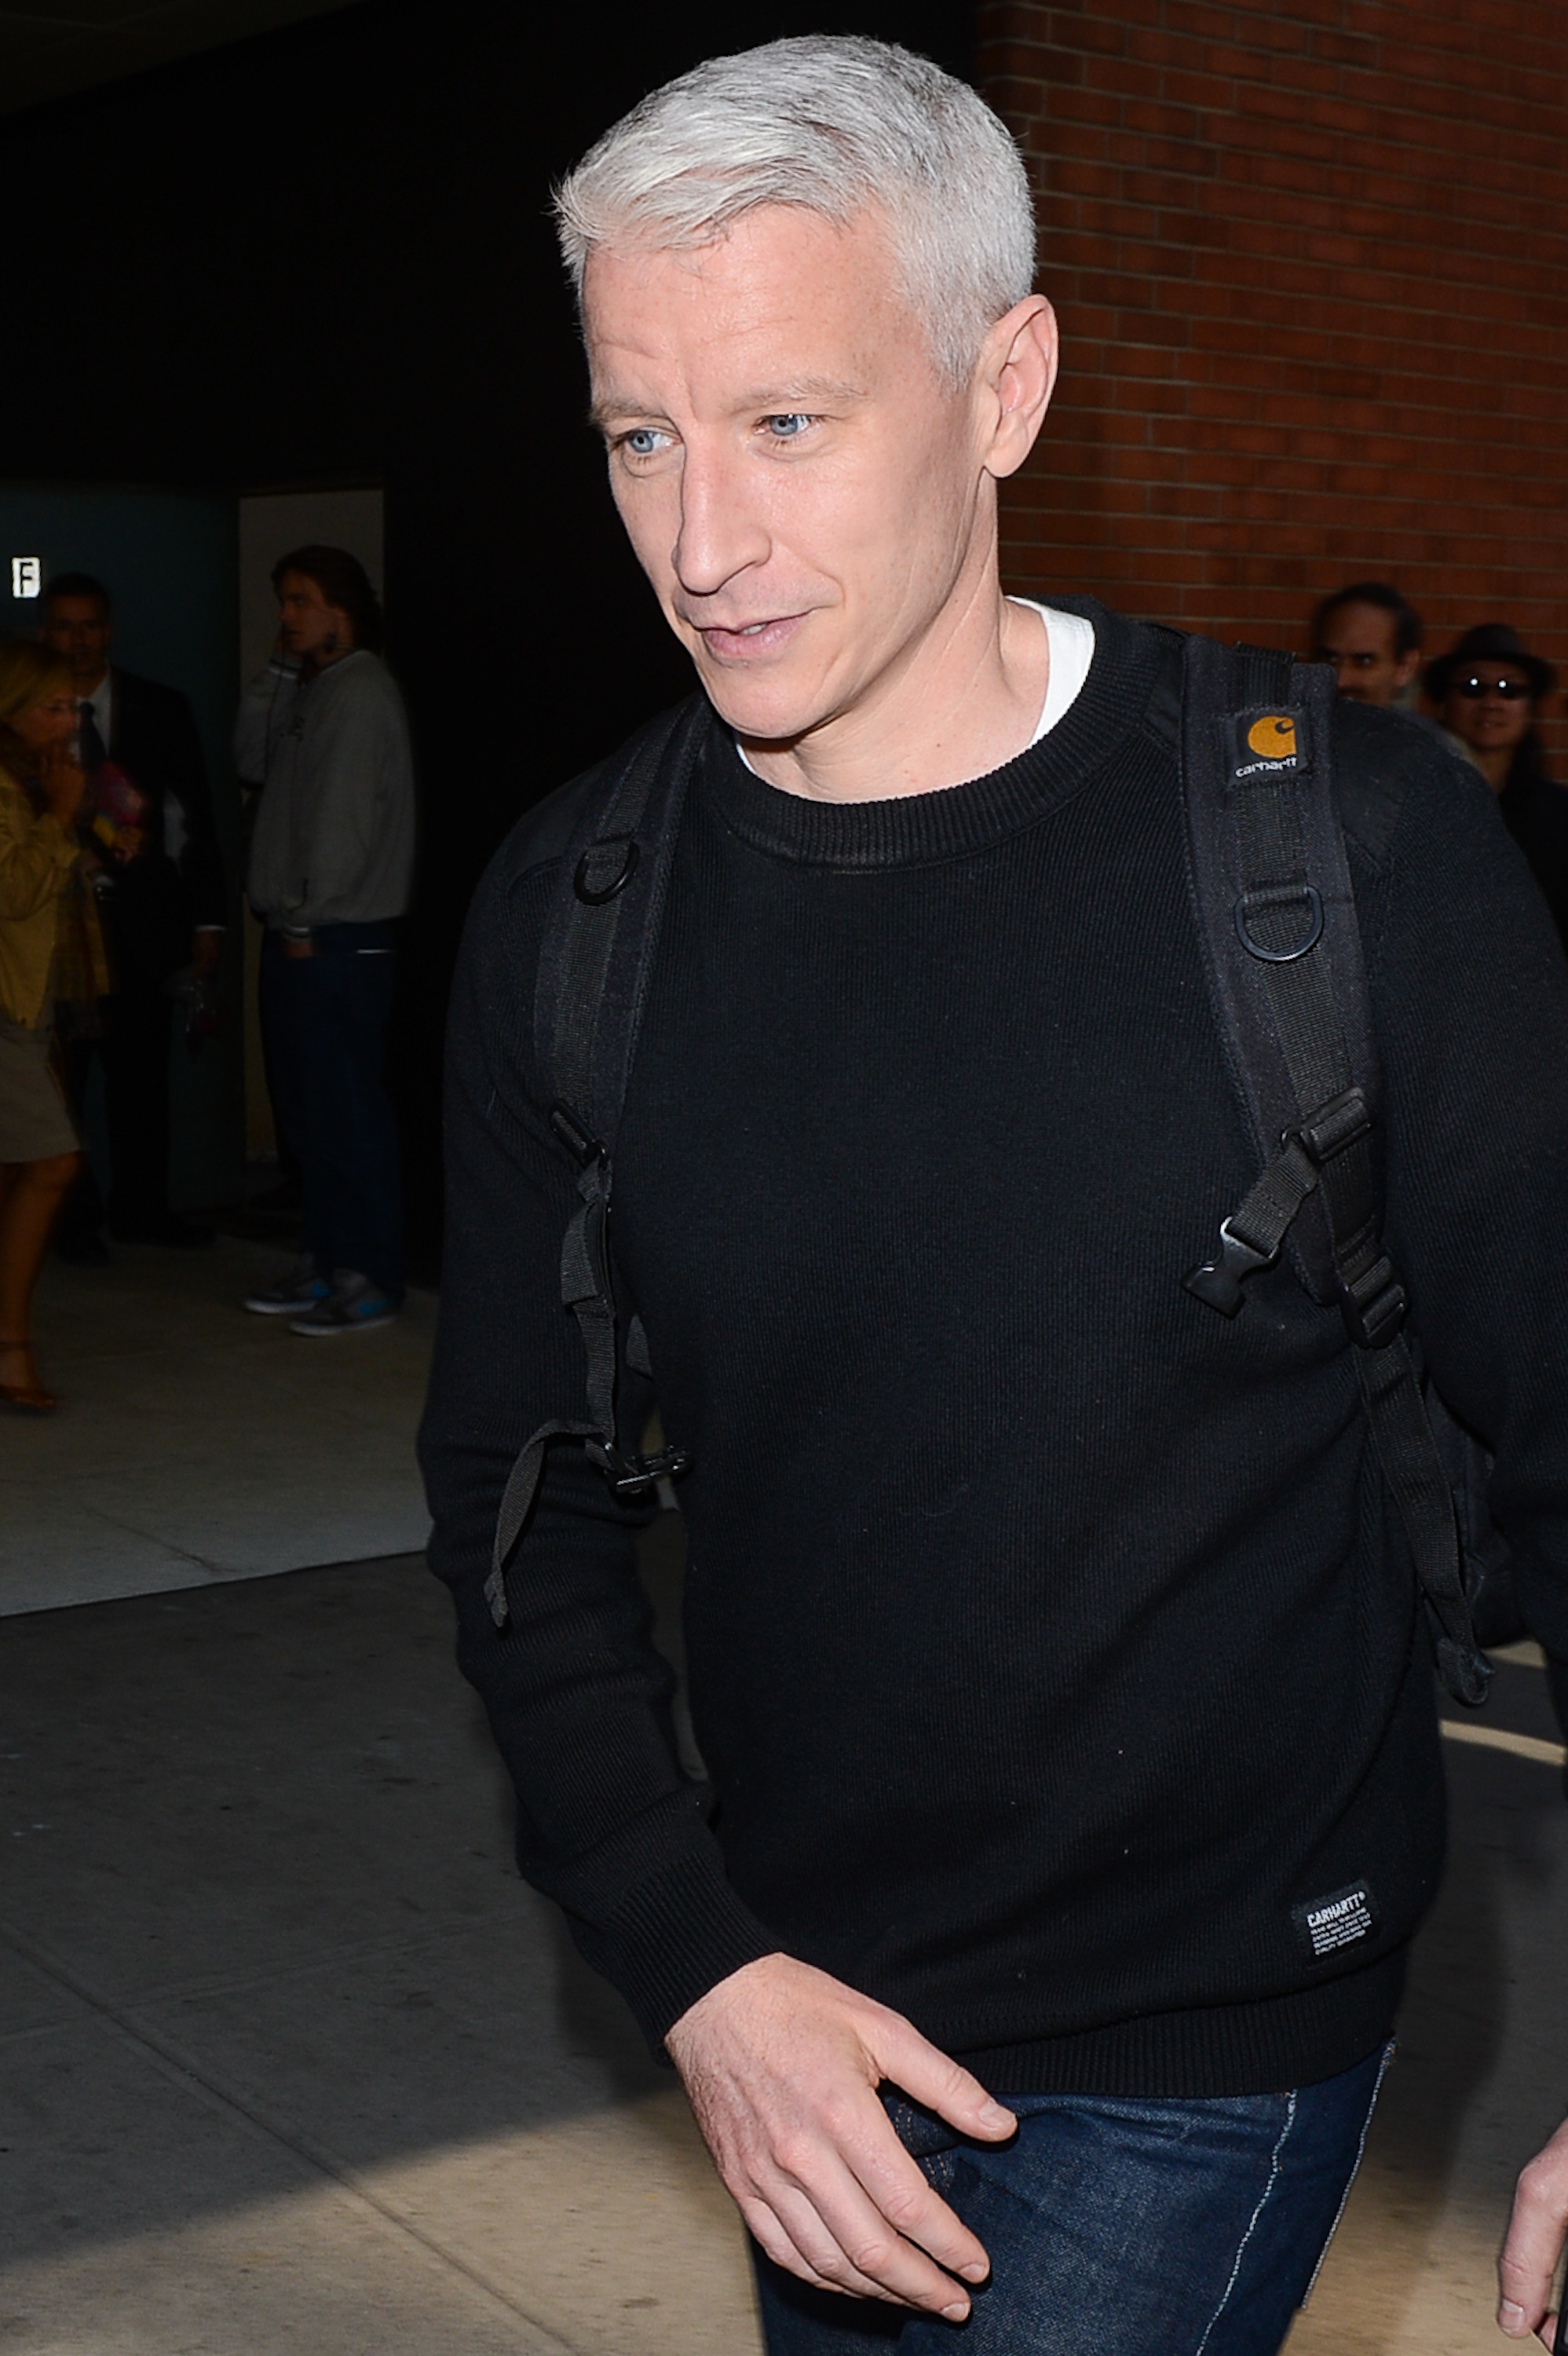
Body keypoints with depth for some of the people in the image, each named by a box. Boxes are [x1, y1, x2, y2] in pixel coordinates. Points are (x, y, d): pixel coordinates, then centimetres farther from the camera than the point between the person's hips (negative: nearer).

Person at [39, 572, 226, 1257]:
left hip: (139, 916, 2)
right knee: (59, 1072, 2)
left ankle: (140, 1205, 21)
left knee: (142, 1069, 7)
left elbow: (195, 817, 8)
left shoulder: (161, 710, 7)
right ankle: (71, 1216, 13)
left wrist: (205, 918, 4)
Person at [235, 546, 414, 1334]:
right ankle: (327, 1261, 20)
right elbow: (252, 760, 14)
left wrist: (307, 920, -16)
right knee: (306, 1107, 13)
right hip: (303, 935, 10)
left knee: (346, 1109, -7)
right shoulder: (311, 691, 18)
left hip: (339, 937, -10)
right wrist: (278, 671, 7)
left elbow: (344, 818, -17)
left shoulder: (359, 692, -12)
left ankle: (370, 1279, -3)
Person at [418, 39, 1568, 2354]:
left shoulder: (1343, 840, -16)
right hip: (801, 1995, 4)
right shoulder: (575, 911, -5)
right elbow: (524, 1496, 2)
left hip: (1211, 2019, -4)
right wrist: (697, 1971, -8)